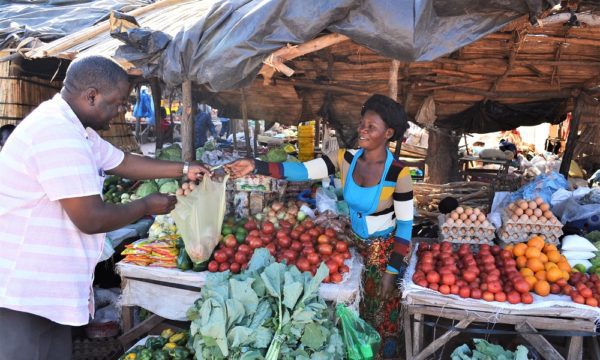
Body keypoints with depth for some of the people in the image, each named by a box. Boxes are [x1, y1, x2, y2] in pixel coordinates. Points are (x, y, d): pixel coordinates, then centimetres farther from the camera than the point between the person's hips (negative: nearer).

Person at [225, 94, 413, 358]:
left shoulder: (398, 174, -25)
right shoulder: (346, 158, -15)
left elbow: (406, 224, -18)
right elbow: (303, 170, -26)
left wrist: (392, 271, -16)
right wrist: (256, 166, -39)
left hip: (384, 246, -4)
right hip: (355, 240, 4)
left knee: (380, 301, 17)